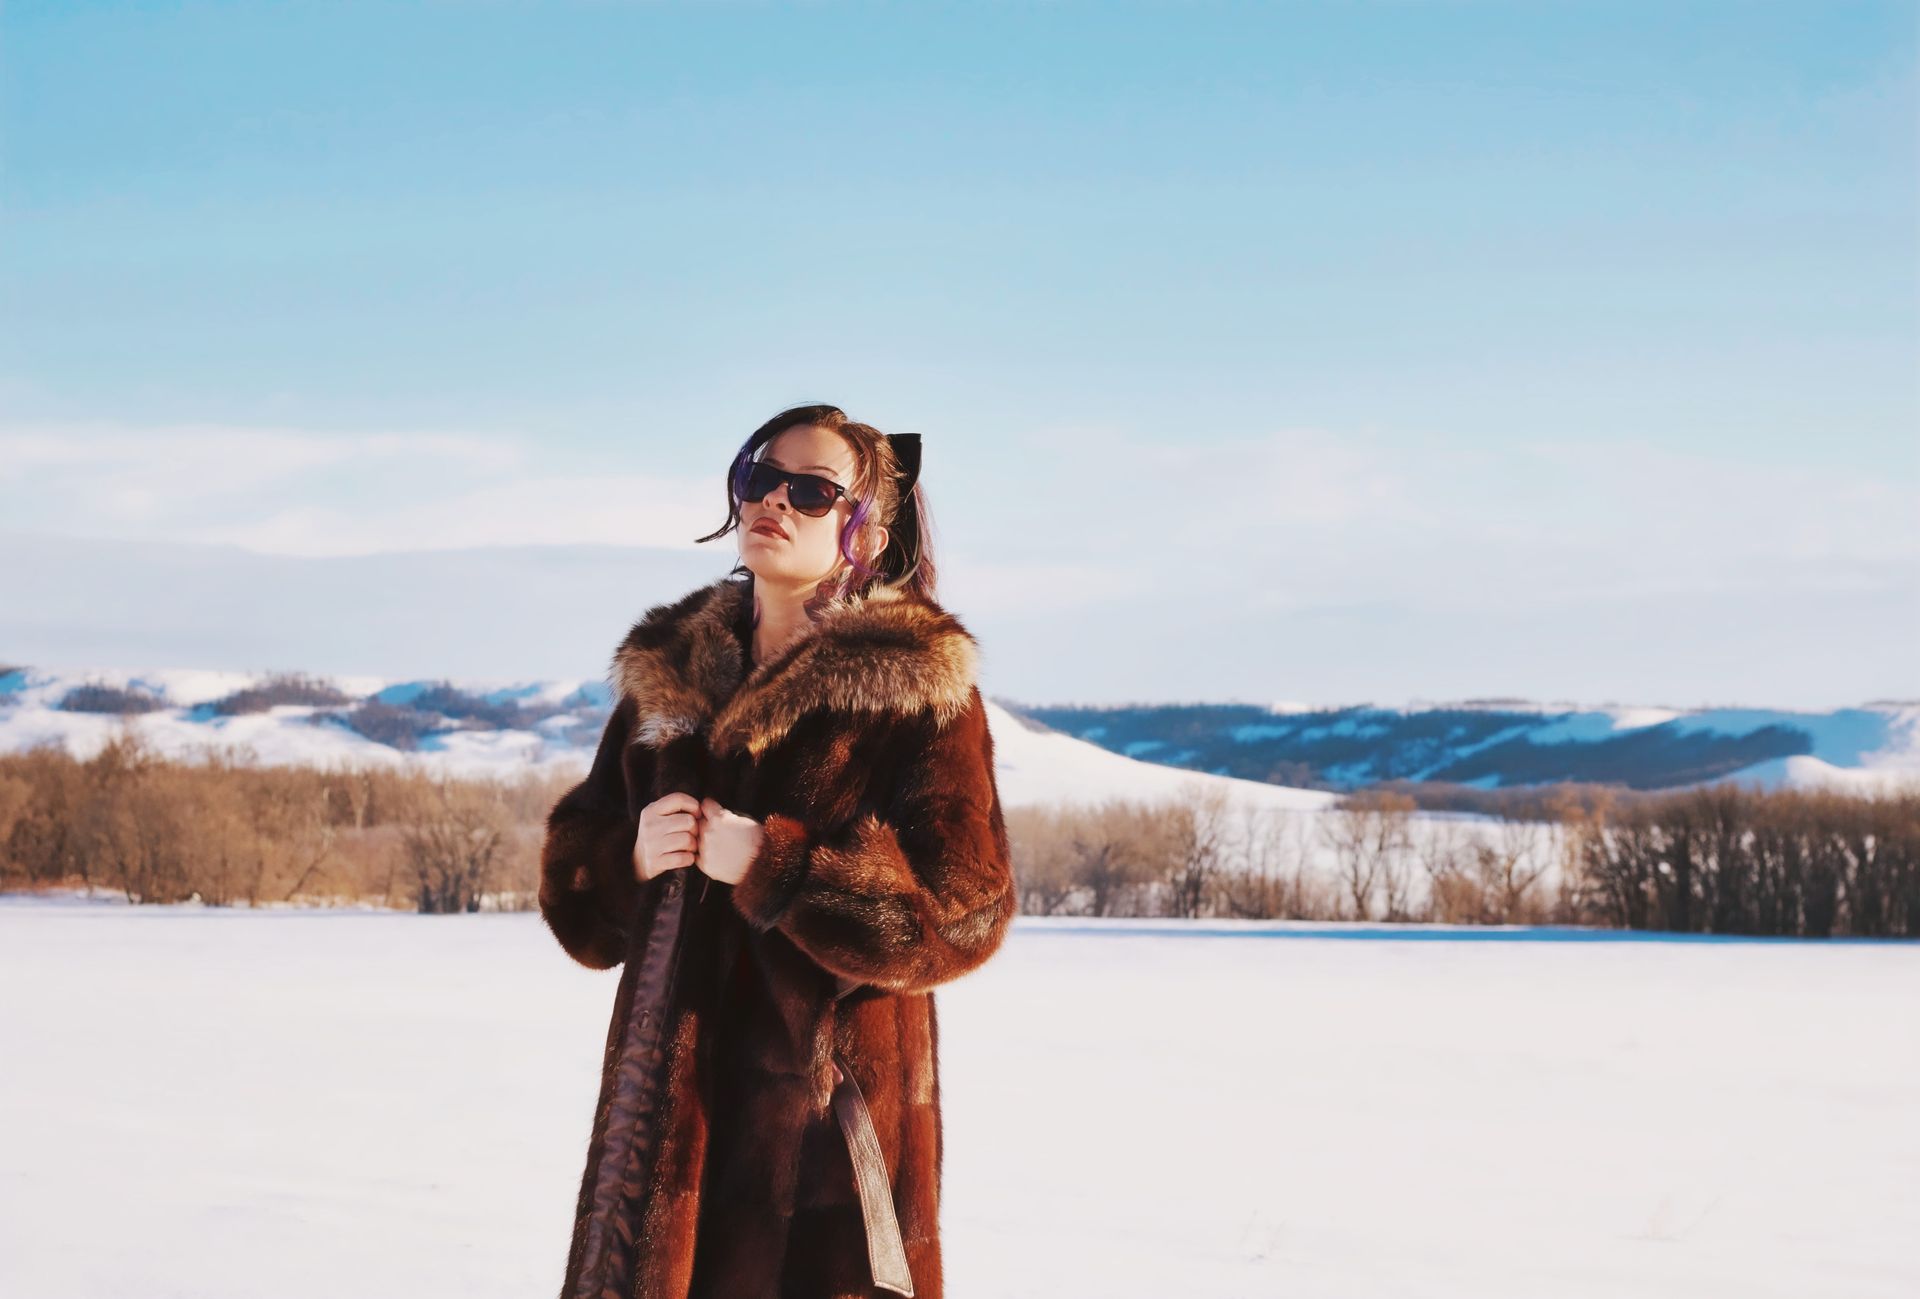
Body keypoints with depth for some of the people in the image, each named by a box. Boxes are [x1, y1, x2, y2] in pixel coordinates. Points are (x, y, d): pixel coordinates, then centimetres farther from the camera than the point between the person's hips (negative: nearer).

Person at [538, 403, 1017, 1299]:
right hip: (672, 1111, 5)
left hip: (831, 1114, -4)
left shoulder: (921, 685, -1)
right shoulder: (665, 672, 13)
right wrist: (631, 858, -7)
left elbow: (965, 910, -10)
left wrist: (773, 867, -17)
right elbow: (574, 889, 16)